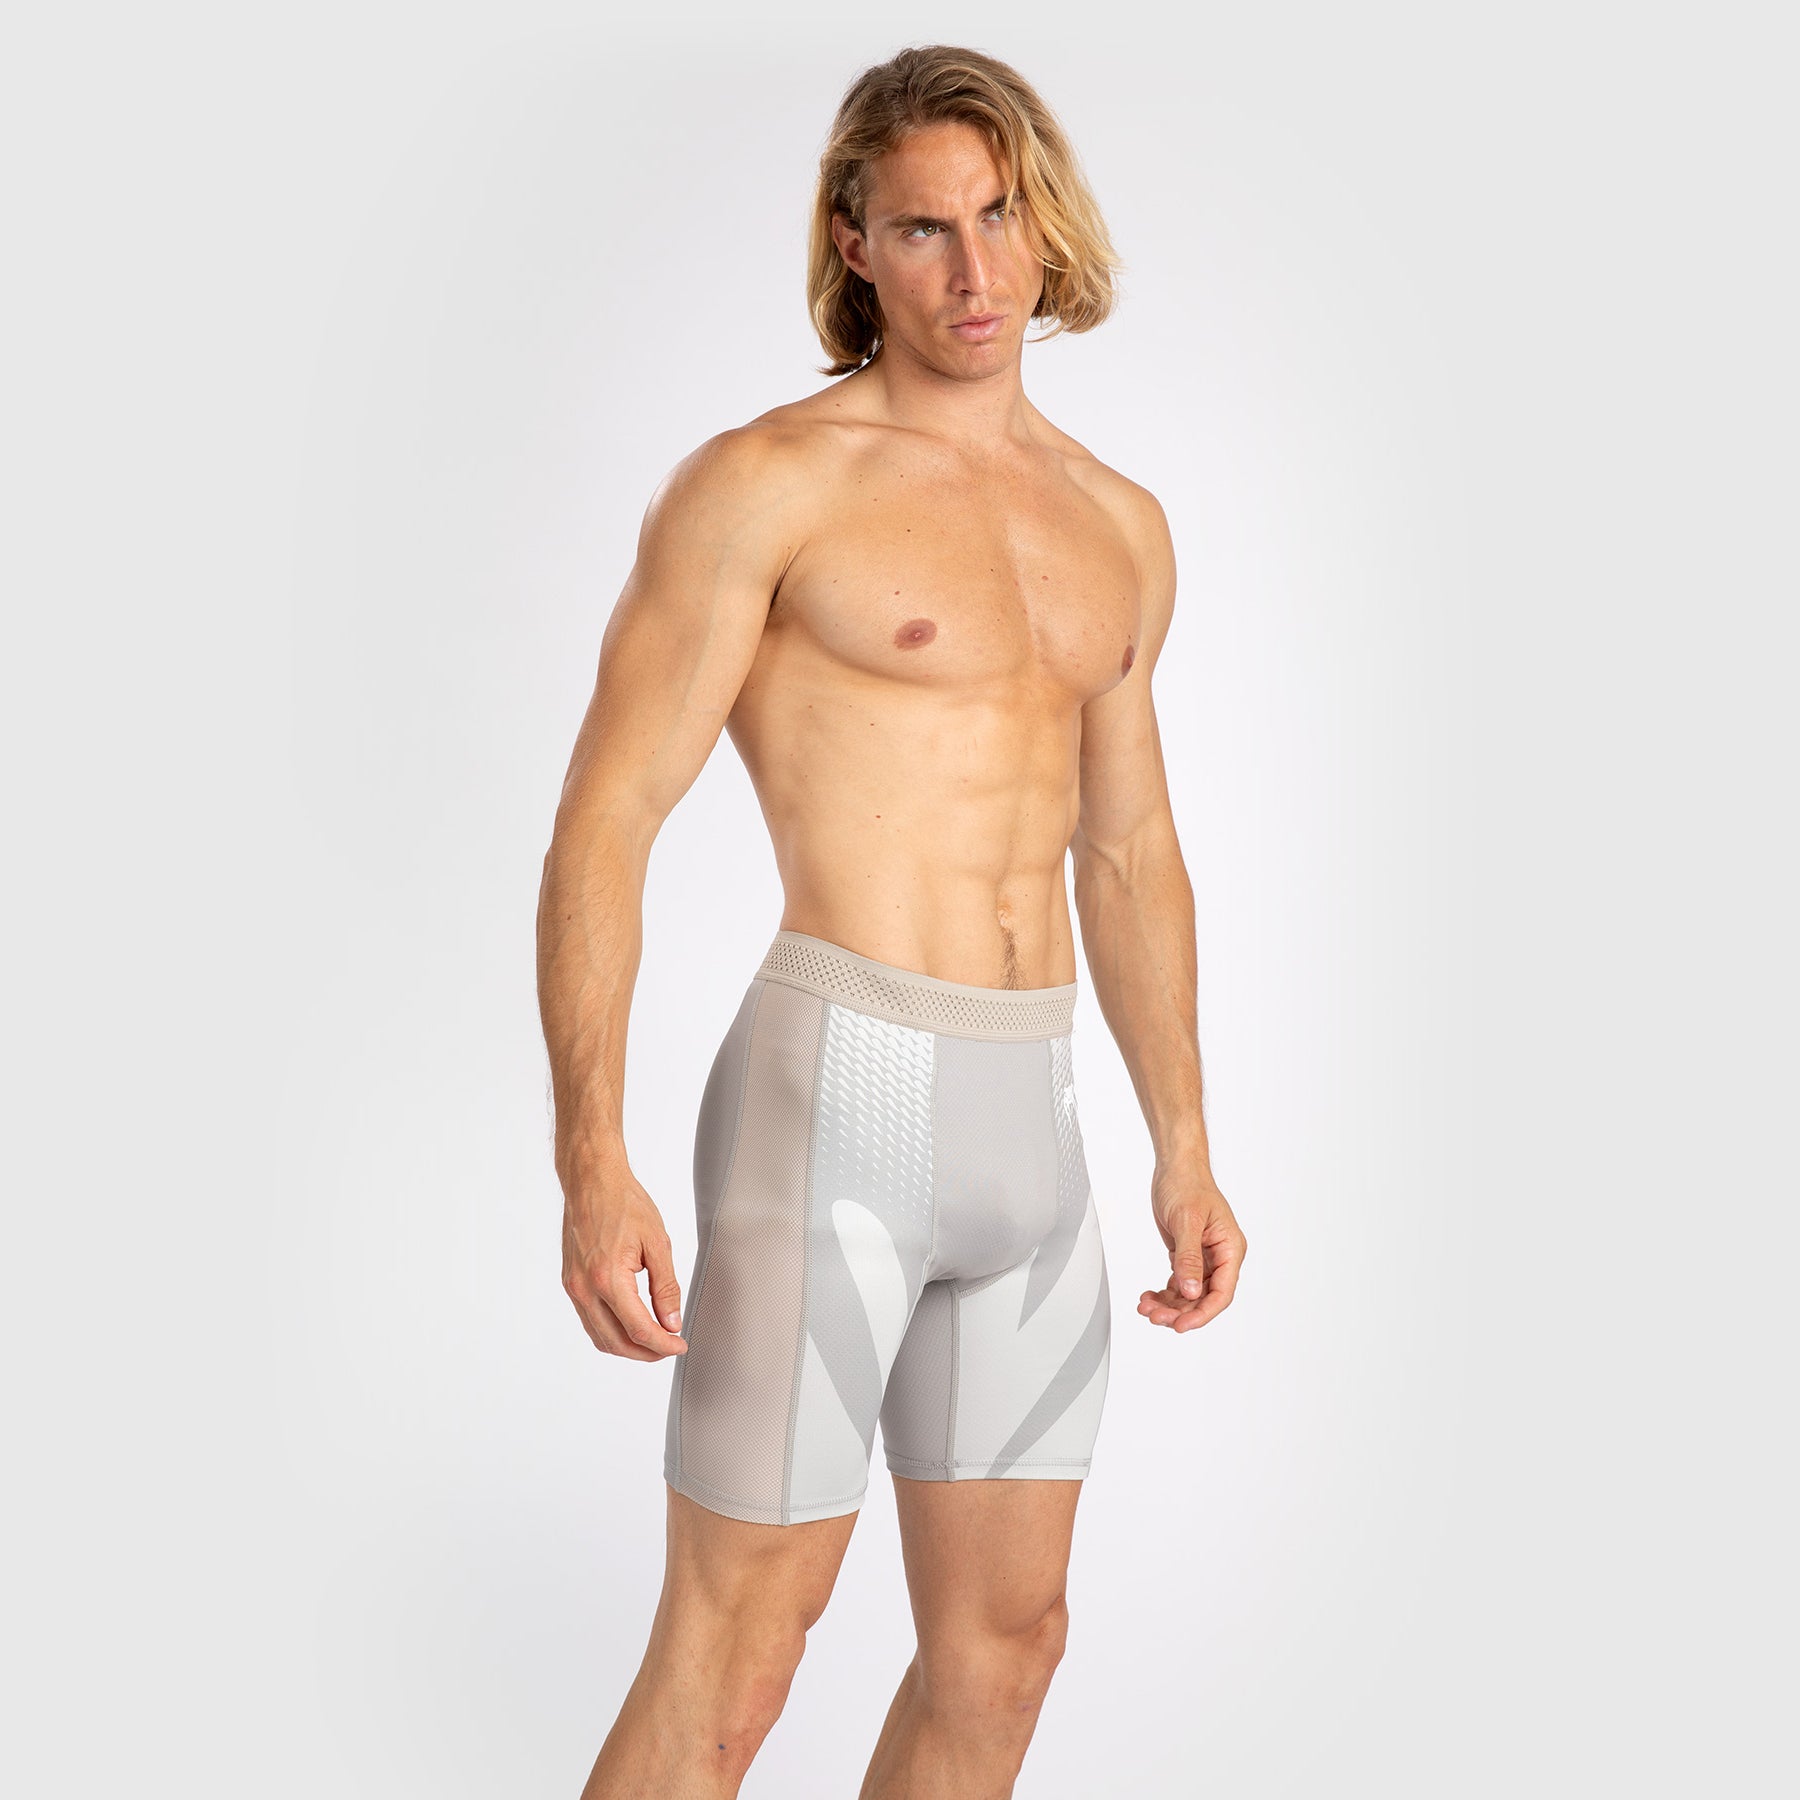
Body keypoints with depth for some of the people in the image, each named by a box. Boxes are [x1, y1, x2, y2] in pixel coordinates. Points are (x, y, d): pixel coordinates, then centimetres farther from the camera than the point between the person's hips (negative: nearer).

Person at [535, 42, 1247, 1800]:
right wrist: (589, 1164, -19)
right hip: (827, 1106, -7)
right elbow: (604, 819, -10)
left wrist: (1184, 1149, 18)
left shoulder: (1116, 526, 15)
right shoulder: (762, 483, -6)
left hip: (1022, 1130, 7)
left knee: (1002, 1646, 13)